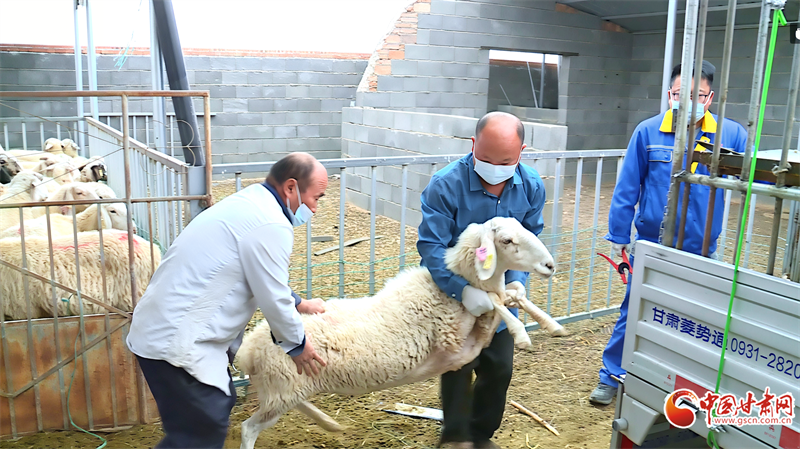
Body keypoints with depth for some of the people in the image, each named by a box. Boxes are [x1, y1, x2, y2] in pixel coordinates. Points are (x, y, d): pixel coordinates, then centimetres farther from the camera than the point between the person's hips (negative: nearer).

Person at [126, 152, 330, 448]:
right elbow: (273, 299, -13)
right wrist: (297, 345, 4)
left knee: (220, 402, 21)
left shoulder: (248, 204, 12)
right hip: (174, 343, -10)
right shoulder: (270, 224, -19)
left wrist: (297, 303, 32)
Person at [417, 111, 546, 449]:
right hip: (454, 292, -4)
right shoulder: (445, 185, -25)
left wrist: (517, 279, -16)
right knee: (459, 365, 4)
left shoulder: (531, 186, -11)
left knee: (499, 367, 13)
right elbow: (431, 246, -26)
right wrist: (463, 289, -34)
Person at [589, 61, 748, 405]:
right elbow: (626, 189, -4)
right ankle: (611, 378, 26)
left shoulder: (731, 134, -3)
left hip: (701, 252, 2)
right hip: (651, 248, -1)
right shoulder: (648, 132, -6)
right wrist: (618, 236, -3)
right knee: (633, 315, 9)